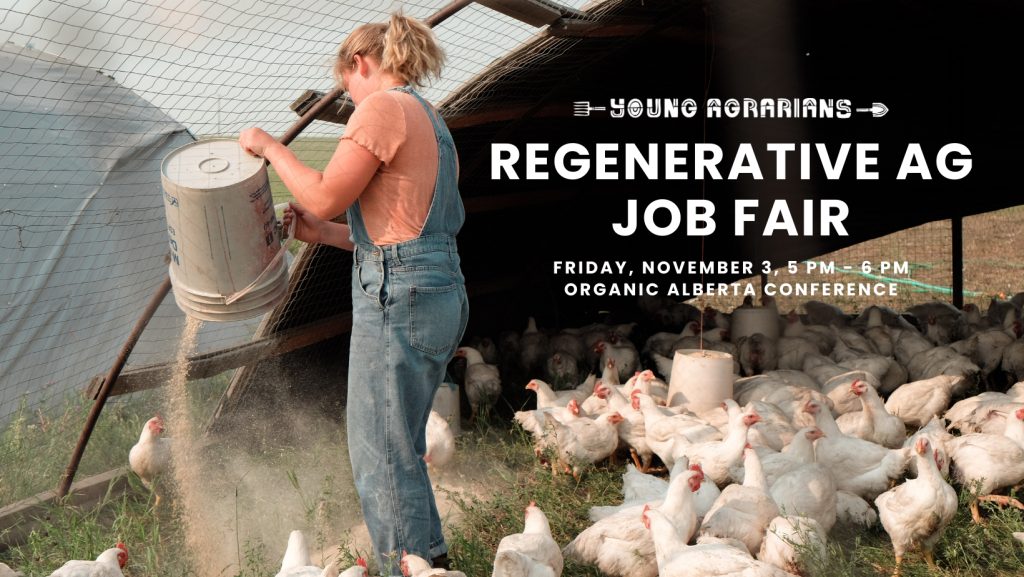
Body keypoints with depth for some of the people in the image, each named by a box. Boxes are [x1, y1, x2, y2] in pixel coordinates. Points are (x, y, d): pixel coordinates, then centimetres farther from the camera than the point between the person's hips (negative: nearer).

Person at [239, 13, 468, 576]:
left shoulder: (383, 107, -8)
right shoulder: (430, 120, 21)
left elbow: (325, 194, -11)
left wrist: (269, 146, 3)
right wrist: (324, 233, 19)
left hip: (398, 297, -10)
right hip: (442, 293, 10)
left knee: (381, 457, -3)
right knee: (402, 449, 18)